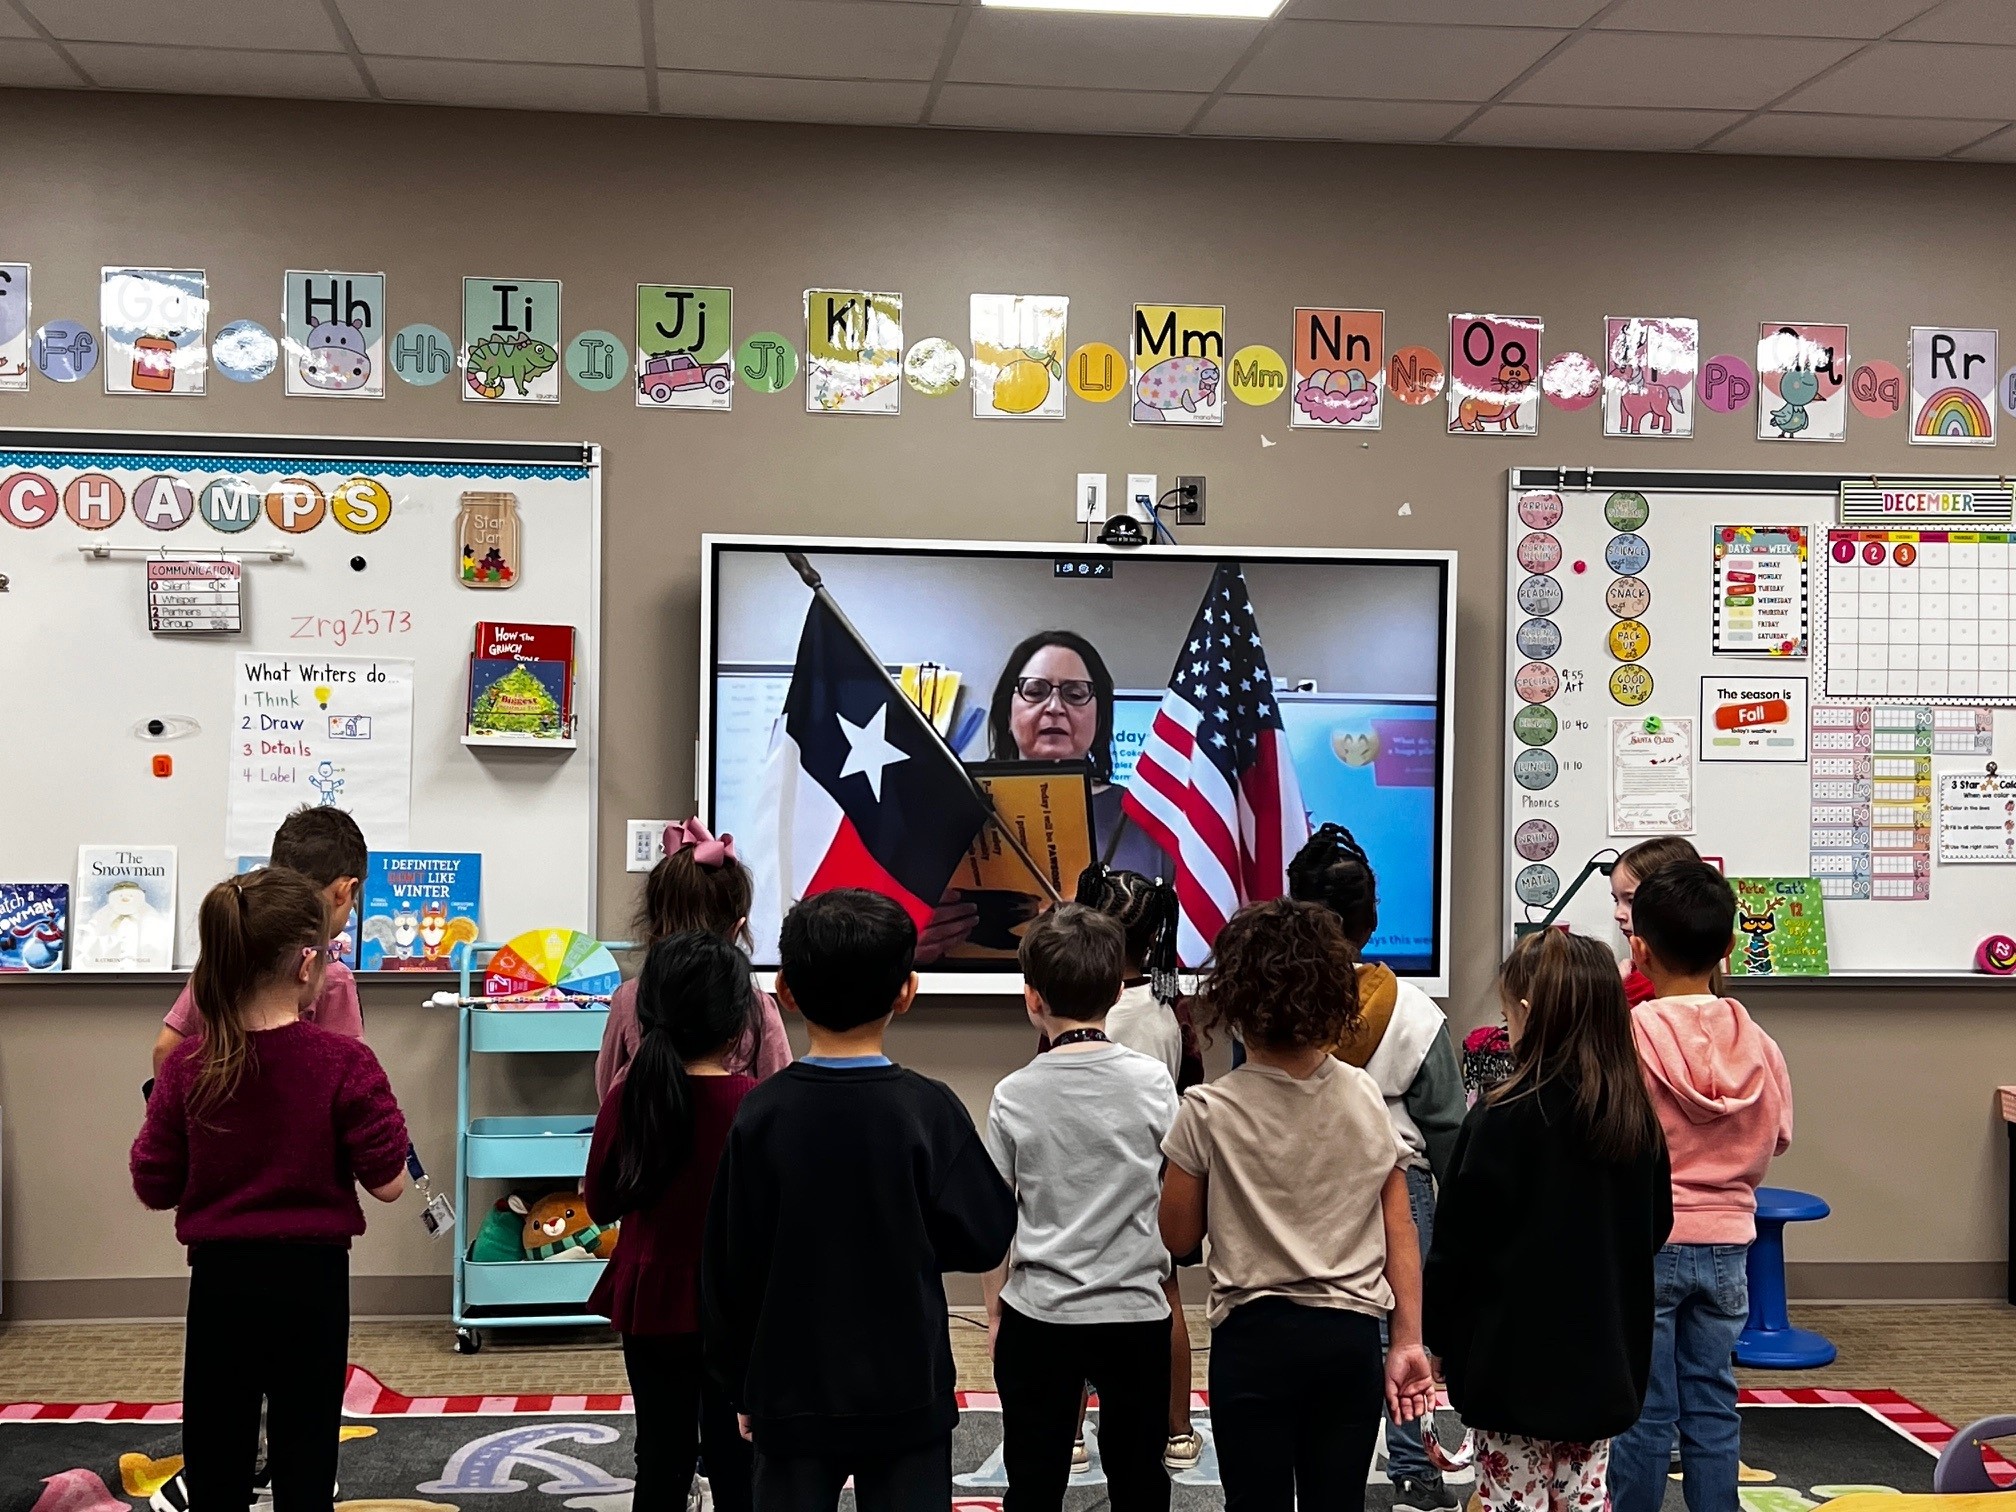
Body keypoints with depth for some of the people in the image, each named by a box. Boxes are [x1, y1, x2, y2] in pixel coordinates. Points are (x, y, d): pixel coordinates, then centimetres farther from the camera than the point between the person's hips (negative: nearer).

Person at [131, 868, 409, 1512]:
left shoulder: (187, 1066, -7)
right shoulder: (344, 1062, -15)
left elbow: (153, 1187, -1)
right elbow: (388, 1183, -10)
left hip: (220, 1284, 2)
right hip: (312, 1285, -2)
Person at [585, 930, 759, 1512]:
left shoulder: (628, 1097, -8)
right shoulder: (752, 1103, -17)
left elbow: (601, 1204, 3)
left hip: (651, 1300, 3)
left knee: (662, 1461, 14)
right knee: (736, 1465, 10)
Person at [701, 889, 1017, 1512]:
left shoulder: (761, 1114, -9)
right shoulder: (928, 1110, -13)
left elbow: (727, 1267, -3)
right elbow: (984, 1239, -7)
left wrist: (741, 1387, 9)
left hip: (792, 1396, 1)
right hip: (906, 1395, -1)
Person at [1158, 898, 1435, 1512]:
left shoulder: (1209, 1112, -11)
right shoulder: (1365, 1098, -2)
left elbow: (1178, 1237, -1)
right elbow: (1399, 1231, 1)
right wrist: (1409, 1341, 7)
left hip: (1254, 1336, -3)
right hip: (1350, 1336, 3)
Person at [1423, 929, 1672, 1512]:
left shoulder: (1502, 1118, -16)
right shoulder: (1637, 1118, 1)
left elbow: (1456, 1244, -12)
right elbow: (1656, 1228, 13)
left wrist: (1439, 1335, 1)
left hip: (1514, 1361, -6)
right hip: (1604, 1360, 6)